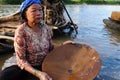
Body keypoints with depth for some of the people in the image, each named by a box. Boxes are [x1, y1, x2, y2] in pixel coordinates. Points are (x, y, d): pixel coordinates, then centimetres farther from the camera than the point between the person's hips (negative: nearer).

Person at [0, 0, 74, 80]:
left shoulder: (46, 28, -5)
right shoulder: (21, 31, -20)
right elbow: (21, 60, -20)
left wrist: (62, 45, -5)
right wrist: (38, 73, -33)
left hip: (45, 65, 4)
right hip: (28, 67, -3)